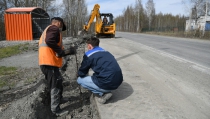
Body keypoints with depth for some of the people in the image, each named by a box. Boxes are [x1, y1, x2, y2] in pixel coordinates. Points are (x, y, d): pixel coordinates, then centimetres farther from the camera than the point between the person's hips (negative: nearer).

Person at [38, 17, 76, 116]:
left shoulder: (47, 30, 28)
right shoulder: (54, 28, -4)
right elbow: (49, 41, -26)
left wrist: (66, 52, 18)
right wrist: (61, 51, -16)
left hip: (47, 62, 10)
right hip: (49, 63, -10)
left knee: (58, 81, 26)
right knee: (55, 85, -1)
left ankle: (59, 99, 45)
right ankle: (56, 110, 10)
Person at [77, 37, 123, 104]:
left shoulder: (89, 54, 0)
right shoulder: (106, 52, 19)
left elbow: (81, 74, 8)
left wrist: (80, 74, 32)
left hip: (107, 84, -7)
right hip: (118, 81, 8)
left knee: (80, 80, 11)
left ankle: (102, 94, 4)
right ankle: (106, 91, 14)